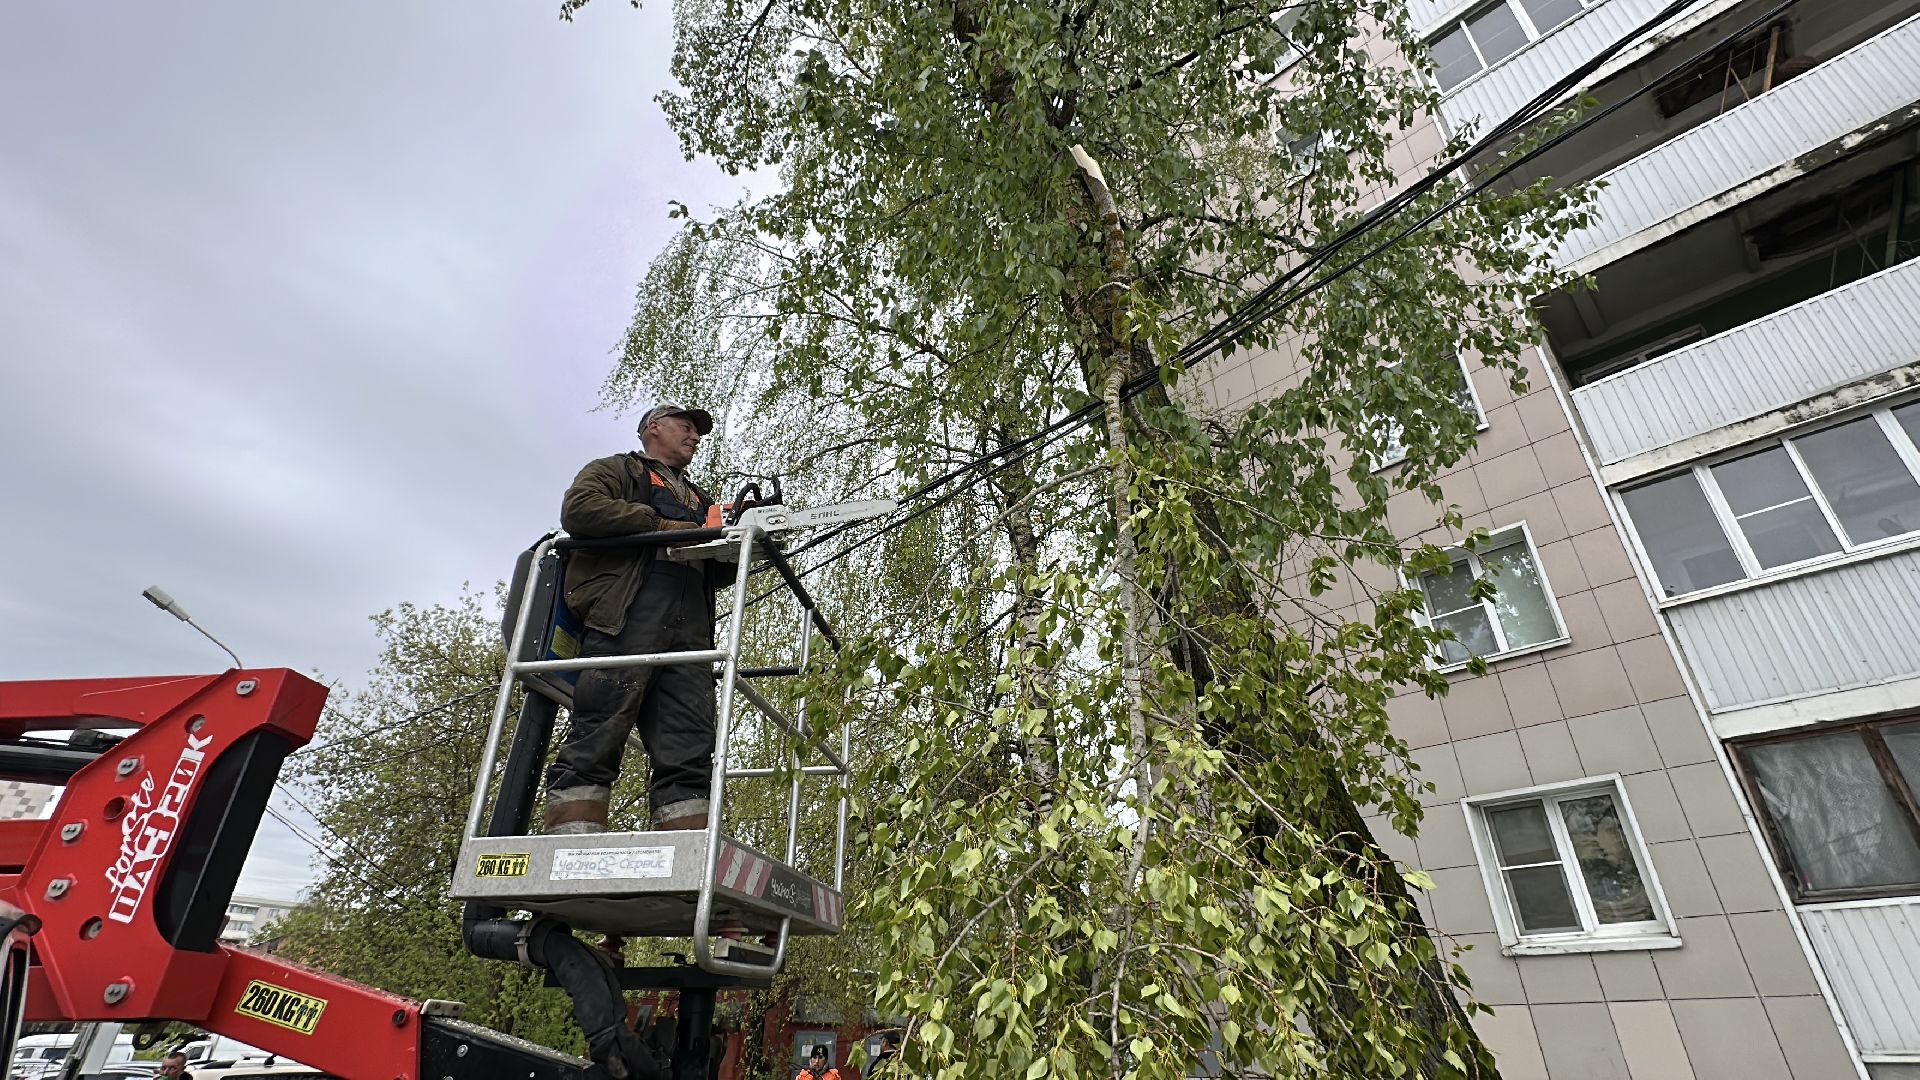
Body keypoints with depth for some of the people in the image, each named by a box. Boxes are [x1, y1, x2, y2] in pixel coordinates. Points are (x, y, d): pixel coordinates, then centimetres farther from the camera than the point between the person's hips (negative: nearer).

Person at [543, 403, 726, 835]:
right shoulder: (617, 470, 20)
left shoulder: (699, 500, 37)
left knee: (690, 750, -7)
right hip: (627, 615, -5)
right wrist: (660, 525, -6)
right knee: (597, 736, -14)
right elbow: (578, 509, -2)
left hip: (691, 627, 6)